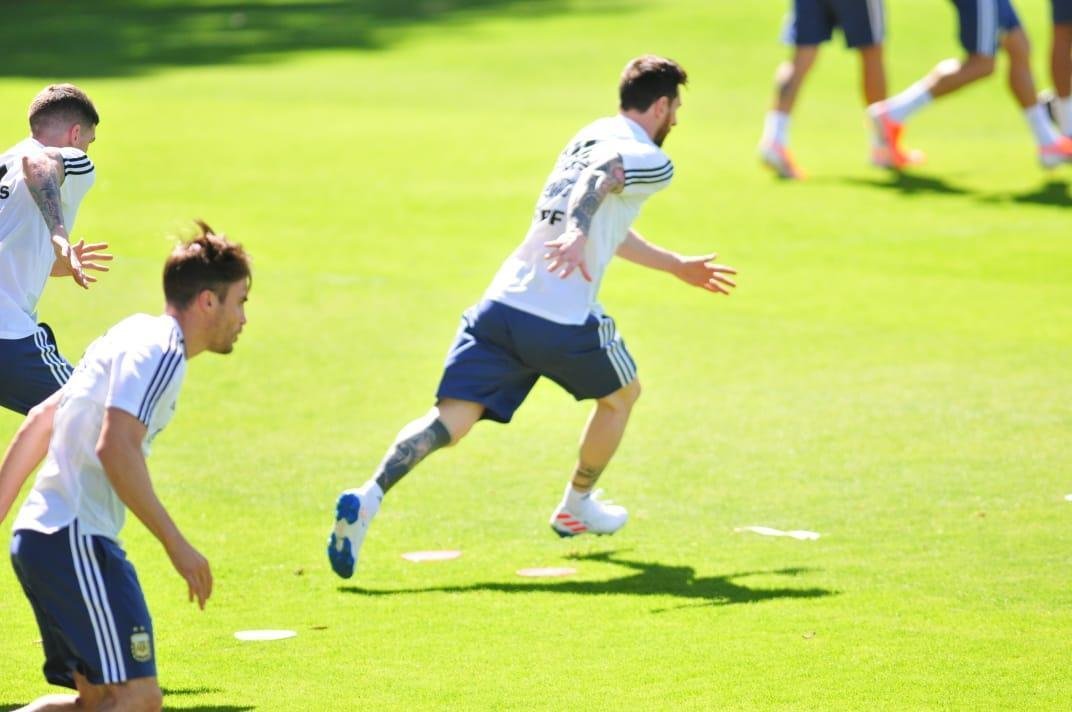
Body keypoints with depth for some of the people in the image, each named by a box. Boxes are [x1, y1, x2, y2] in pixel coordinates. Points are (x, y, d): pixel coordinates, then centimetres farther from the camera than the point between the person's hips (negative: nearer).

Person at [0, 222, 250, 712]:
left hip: (39, 537, 10)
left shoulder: (135, 336, 21)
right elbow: (115, 448, -22)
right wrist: (176, 545, -19)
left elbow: (39, 421, 24)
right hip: (74, 542, -10)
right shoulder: (159, 348, -9)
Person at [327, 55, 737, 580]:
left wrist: (678, 266, 53)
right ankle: (576, 507, 38)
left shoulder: (592, 134, 29)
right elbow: (601, 179, -21)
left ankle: (368, 497, -28)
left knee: (451, 419, -5)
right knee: (621, 394, 25)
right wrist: (578, 235, -40)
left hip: (501, 303, 6)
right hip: (564, 320, -6)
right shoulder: (651, 163, 2)